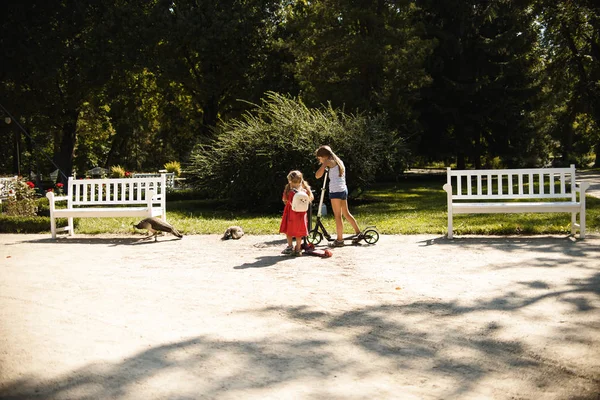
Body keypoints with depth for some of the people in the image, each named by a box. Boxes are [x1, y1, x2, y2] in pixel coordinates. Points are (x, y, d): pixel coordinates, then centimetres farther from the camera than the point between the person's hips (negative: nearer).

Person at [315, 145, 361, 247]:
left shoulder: (328, 161, -5)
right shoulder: (339, 161, 20)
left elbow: (317, 175, -14)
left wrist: (322, 166, 4)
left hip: (335, 190, -8)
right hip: (344, 189, 8)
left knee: (338, 215, -4)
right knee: (346, 213, 19)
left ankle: (339, 240, -1)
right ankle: (358, 233, 23)